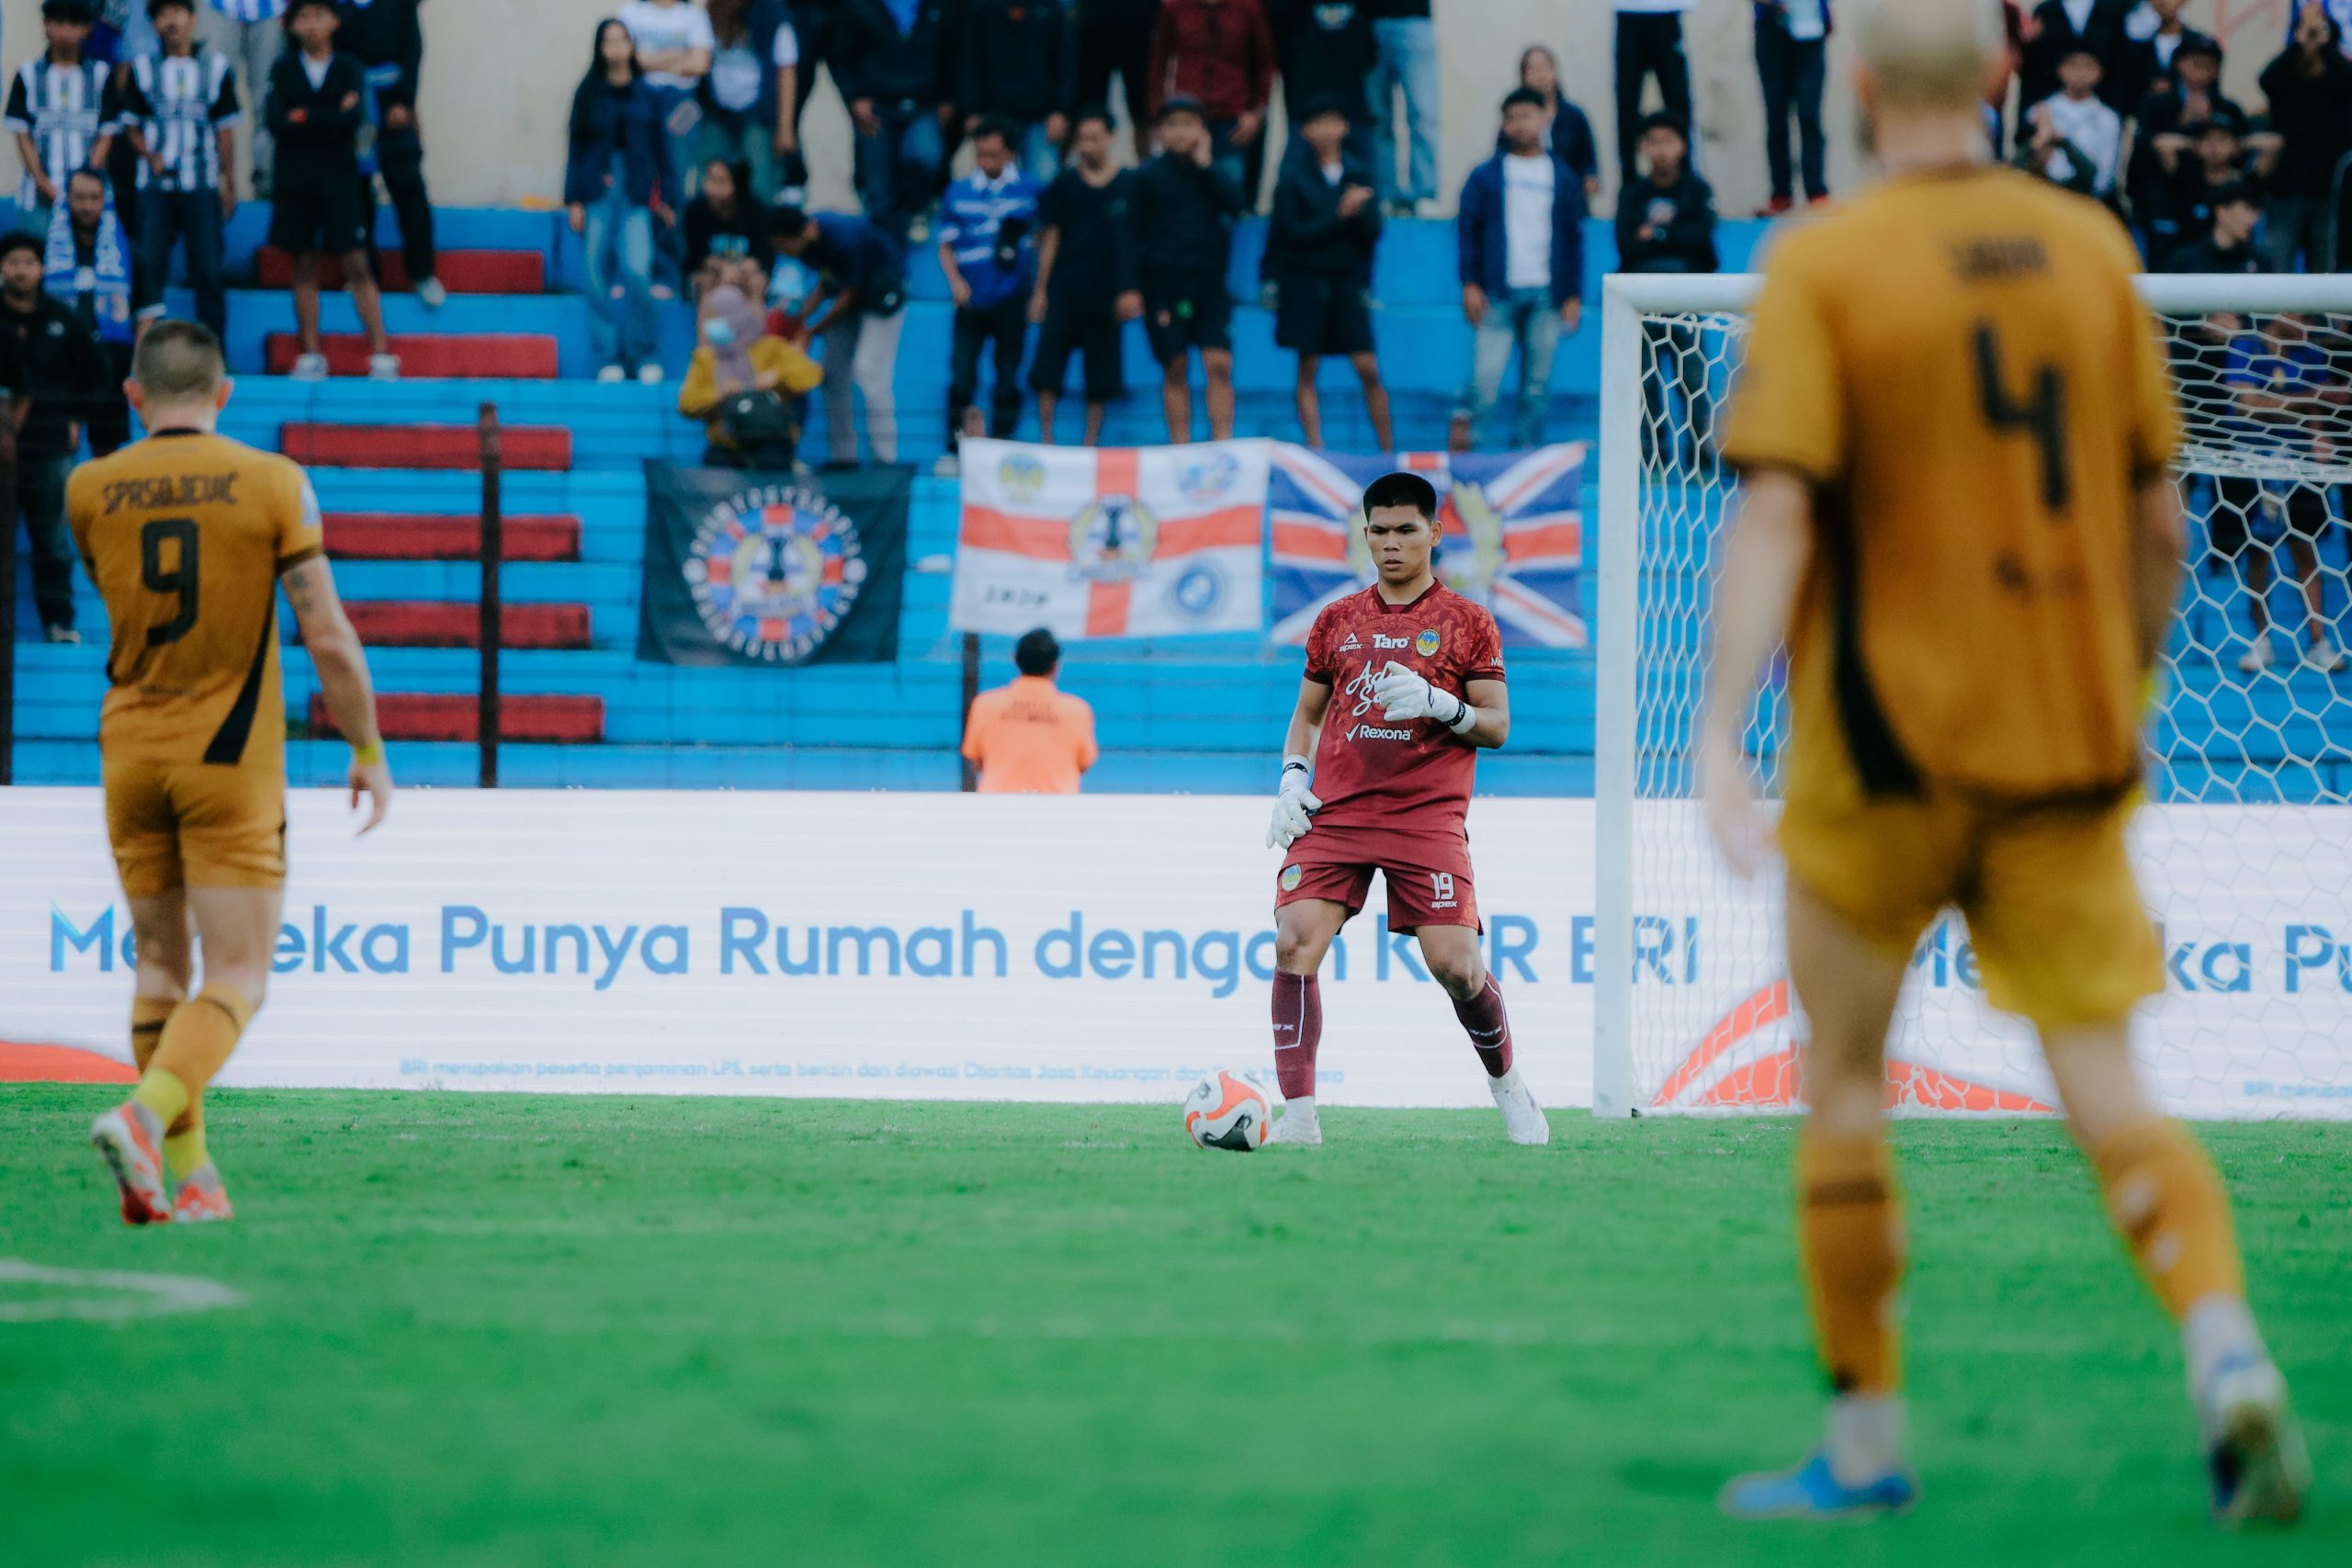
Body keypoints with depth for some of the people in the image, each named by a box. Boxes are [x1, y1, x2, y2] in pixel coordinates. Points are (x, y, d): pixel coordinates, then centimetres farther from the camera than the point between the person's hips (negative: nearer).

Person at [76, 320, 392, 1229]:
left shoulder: (90, 491, 1)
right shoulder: (272, 483, -7)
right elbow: (328, 639, -9)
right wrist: (369, 754, 1)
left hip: (131, 753, 3)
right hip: (230, 761, -3)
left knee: (161, 965, 14)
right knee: (237, 978, -2)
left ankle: (187, 1174, 11)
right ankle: (145, 1118, -25)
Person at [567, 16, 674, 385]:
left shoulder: (647, 95, 8)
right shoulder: (588, 94, 7)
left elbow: (661, 147, 11)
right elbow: (576, 147, 8)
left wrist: (664, 198, 6)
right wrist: (574, 200, 2)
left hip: (636, 192, -1)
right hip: (597, 191, 1)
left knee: (636, 269, -16)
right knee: (599, 274, -2)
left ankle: (646, 355, -3)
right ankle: (608, 358, 4)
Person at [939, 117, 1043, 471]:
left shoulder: (1029, 190, 4)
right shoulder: (959, 193, 6)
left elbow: (1044, 239, 11)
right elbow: (946, 246, 10)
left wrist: (1039, 291, 3)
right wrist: (956, 282, -7)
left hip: (1011, 301, 0)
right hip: (971, 301, 0)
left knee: (1008, 380, 1)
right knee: (961, 376, -5)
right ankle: (954, 450, 1)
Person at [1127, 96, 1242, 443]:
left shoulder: (1216, 174, 9)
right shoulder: (1148, 176, 4)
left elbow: (1234, 206, -9)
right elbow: (1132, 232, 2)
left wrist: (1205, 167, -9)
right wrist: (1129, 287, -6)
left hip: (1210, 284, 1)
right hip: (1164, 282, -1)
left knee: (1219, 365, -9)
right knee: (1175, 370, 2)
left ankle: (1222, 443, -9)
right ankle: (1180, 449, 6)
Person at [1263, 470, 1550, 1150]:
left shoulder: (1467, 622, 6)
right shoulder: (1337, 621, 14)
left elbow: (1496, 727, 3)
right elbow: (1307, 715, 23)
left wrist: (1438, 704, -15)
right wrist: (1293, 778, 5)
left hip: (1427, 815, -3)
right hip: (1334, 812, 3)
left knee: (1454, 963, -12)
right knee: (1295, 941, -17)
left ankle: (1507, 1082, 17)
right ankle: (1298, 1115, -14)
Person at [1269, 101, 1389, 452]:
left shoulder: (1359, 176, 6)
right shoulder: (1294, 179, 0)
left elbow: (1373, 232, 1)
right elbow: (1292, 233, -8)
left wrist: (1359, 211, -19)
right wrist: (1339, 215, -14)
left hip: (1348, 281, 1)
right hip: (1304, 281, -1)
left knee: (1368, 369, -5)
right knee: (1307, 370, -1)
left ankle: (1387, 447, 2)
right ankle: (1314, 446, 2)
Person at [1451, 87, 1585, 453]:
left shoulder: (1562, 178, 12)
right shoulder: (1486, 176, 7)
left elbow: (1574, 240, 13)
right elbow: (1466, 230, 6)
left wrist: (1574, 295, 7)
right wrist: (1470, 284, -4)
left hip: (1547, 295, 2)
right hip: (1498, 295, -2)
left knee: (1537, 384, 0)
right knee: (1486, 377, -14)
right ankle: (1466, 421, 6)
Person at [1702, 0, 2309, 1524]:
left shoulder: (1824, 268, -8)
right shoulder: (2093, 251, 5)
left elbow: (1777, 512, -18)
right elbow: (2156, 511, 10)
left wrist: (1720, 730, -22)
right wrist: (2134, 682, 24)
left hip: (1886, 748, -3)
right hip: (2067, 749, 3)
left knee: (1842, 1082, 12)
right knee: (2108, 1095, 2)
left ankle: (1867, 1442, 15)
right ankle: (2229, 1356, -22)